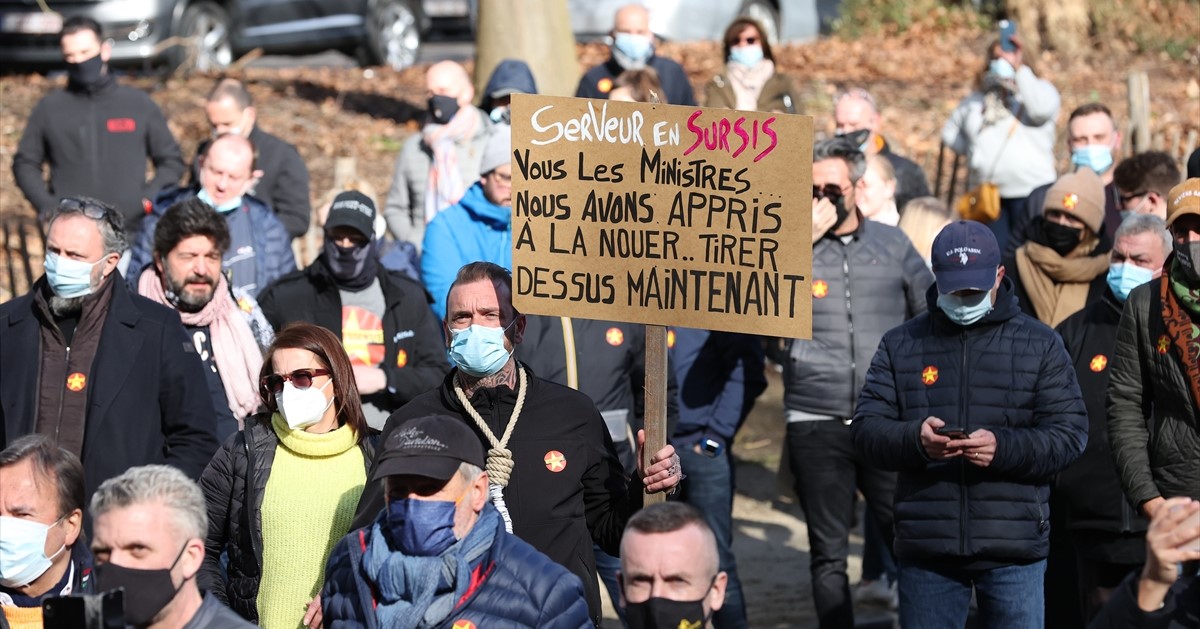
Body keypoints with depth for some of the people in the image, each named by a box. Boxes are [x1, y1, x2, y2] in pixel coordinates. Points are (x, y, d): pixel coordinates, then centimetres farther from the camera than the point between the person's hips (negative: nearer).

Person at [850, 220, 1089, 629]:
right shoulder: (900, 345, 9)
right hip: (925, 547, 1)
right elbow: (865, 429, 4)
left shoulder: (1040, 344, 5)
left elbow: (1069, 434, -1)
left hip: (1013, 549, -1)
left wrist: (1004, 447, -20)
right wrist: (914, 439, -19)